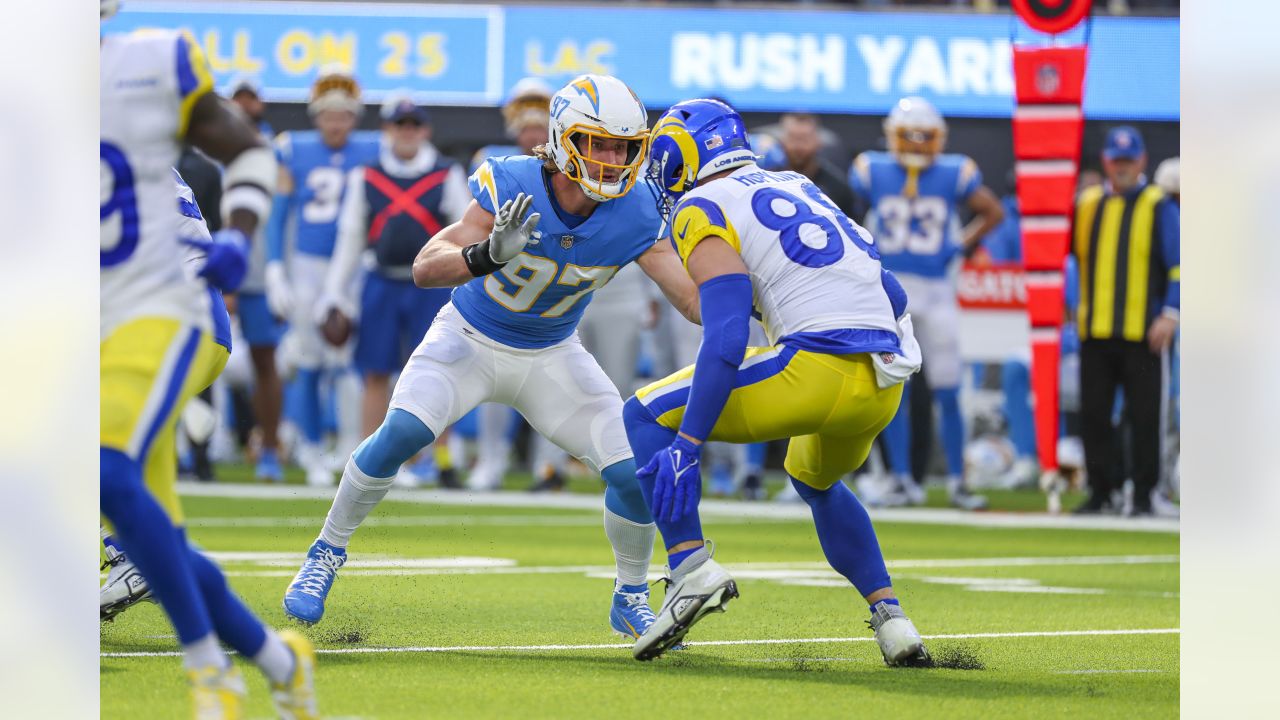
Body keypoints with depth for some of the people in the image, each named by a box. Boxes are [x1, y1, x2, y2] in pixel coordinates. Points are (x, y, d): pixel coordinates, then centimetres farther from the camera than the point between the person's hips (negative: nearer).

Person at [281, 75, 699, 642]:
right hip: (470, 339, -3)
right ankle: (327, 554, -3)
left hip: (550, 358, 3)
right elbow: (425, 269, -35)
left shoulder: (631, 217, -20)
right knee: (401, 435, -26)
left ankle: (631, 600, 15)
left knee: (635, 473, -11)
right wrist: (488, 257, -55)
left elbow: (695, 299, -17)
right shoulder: (512, 187, -28)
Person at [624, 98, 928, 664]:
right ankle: (890, 620, 23)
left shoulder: (703, 211, 2)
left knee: (648, 417, 6)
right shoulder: (798, 189, 26)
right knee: (815, 482, 36)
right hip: (885, 382, 8)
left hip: (820, 363, -8)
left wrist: (688, 444, -12)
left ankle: (691, 565, -10)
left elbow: (726, 341, -11)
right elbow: (892, 296, 25)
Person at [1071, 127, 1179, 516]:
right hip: (1094, 331, 4)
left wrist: (1170, 314, -12)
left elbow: (1177, 266, -2)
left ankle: (1143, 495, 5)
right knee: (1093, 415, 5)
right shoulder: (1086, 204, 13)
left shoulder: (1159, 207, 2)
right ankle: (1100, 491, 13)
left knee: (1144, 417, -2)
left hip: (1142, 333, -4)